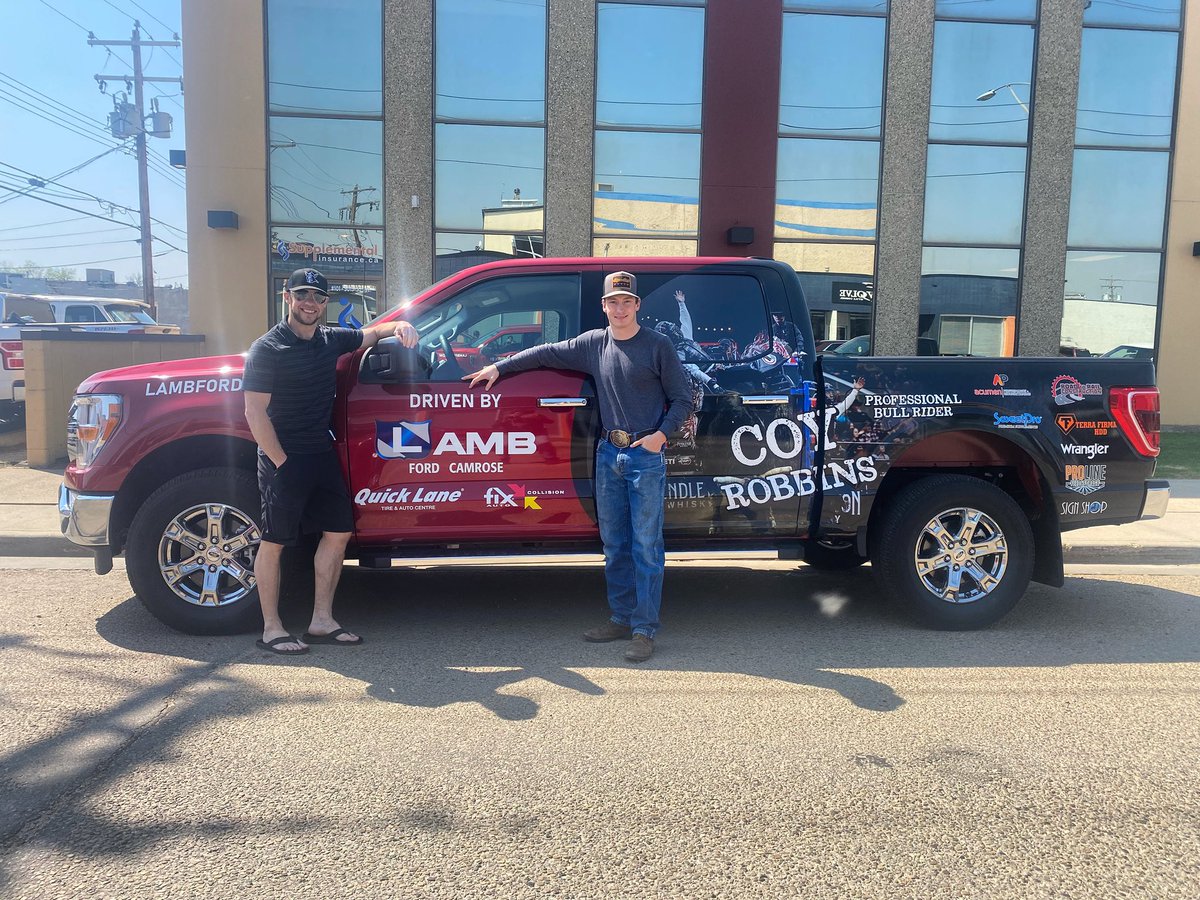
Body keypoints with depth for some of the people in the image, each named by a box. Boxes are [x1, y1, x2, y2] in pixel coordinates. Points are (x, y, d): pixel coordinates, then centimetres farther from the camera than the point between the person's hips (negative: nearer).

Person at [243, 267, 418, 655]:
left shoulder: (331, 339, 8)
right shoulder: (267, 349, -10)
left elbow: (372, 333, 21)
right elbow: (255, 412, -13)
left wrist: (400, 326, -2)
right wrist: (281, 461, -15)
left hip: (323, 455, 7)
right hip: (283, 459, -7)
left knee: (338, 531, 7)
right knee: (274, 542, 2)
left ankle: (321, 622, 18)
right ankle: (271, 629, 13)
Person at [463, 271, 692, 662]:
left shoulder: (657, 345, -3)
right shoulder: (593, 344, 9)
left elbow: (682, 399, 0)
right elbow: (547, 353, 17)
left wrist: (660, 434, -13)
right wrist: (498, 368, 17)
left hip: (646, 456, -5)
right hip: (608, 454, 5)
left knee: (646, 545, -3)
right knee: (614, 544, 10)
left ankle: (644, 630, 2)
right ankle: (621, 618, 21)